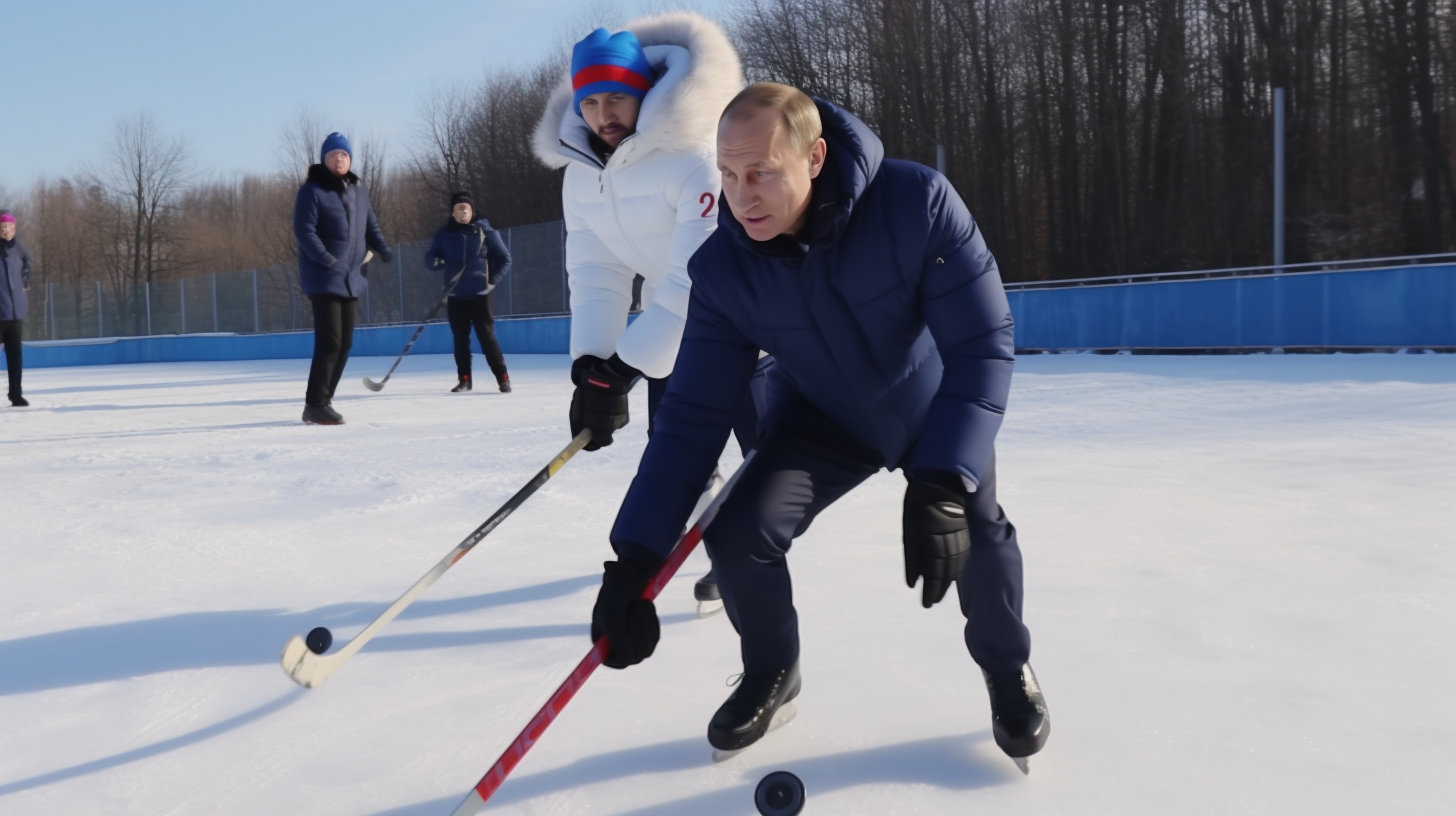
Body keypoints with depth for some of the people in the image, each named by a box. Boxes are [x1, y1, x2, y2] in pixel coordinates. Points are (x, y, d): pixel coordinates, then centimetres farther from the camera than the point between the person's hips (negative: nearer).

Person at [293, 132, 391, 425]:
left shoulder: (358, 190, 12)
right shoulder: (312, 191, -8)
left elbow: (371, 226, 16)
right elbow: (304, 231, -15)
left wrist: (384, 251, -2)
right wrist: (327, 260, -25)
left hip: (352, 279, 7)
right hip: (323, 279, -7)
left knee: (344, 344, 10)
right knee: (329, 342, -11)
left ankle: (322, 401, 20)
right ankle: (315, 406, -3)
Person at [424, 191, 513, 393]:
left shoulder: (485, 231, -2)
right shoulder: (444, 233, 4)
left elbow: (505, 259, 3)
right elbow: (429, 258, 6)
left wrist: (493, 280, -8)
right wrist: (436, 262, -17)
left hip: (480, 295, -3)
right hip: (455, 296, 3)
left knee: (487, 337, -5)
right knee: (460, 339, 7)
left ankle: (503, 379, 0)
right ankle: (464, 379, 16)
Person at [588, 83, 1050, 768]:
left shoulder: (918, 202, -33)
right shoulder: (721, 269, -24)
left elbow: (982, 343, -30)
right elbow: (693, 414, -21)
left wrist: (942, 484, -42)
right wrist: (634, 560, -28)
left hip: (936, 405, -1)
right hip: (820, 418, 2)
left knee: (974, 530, -21)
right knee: (737, 536, -17)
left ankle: (1008, 666, 14)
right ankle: (772, 673, 15)